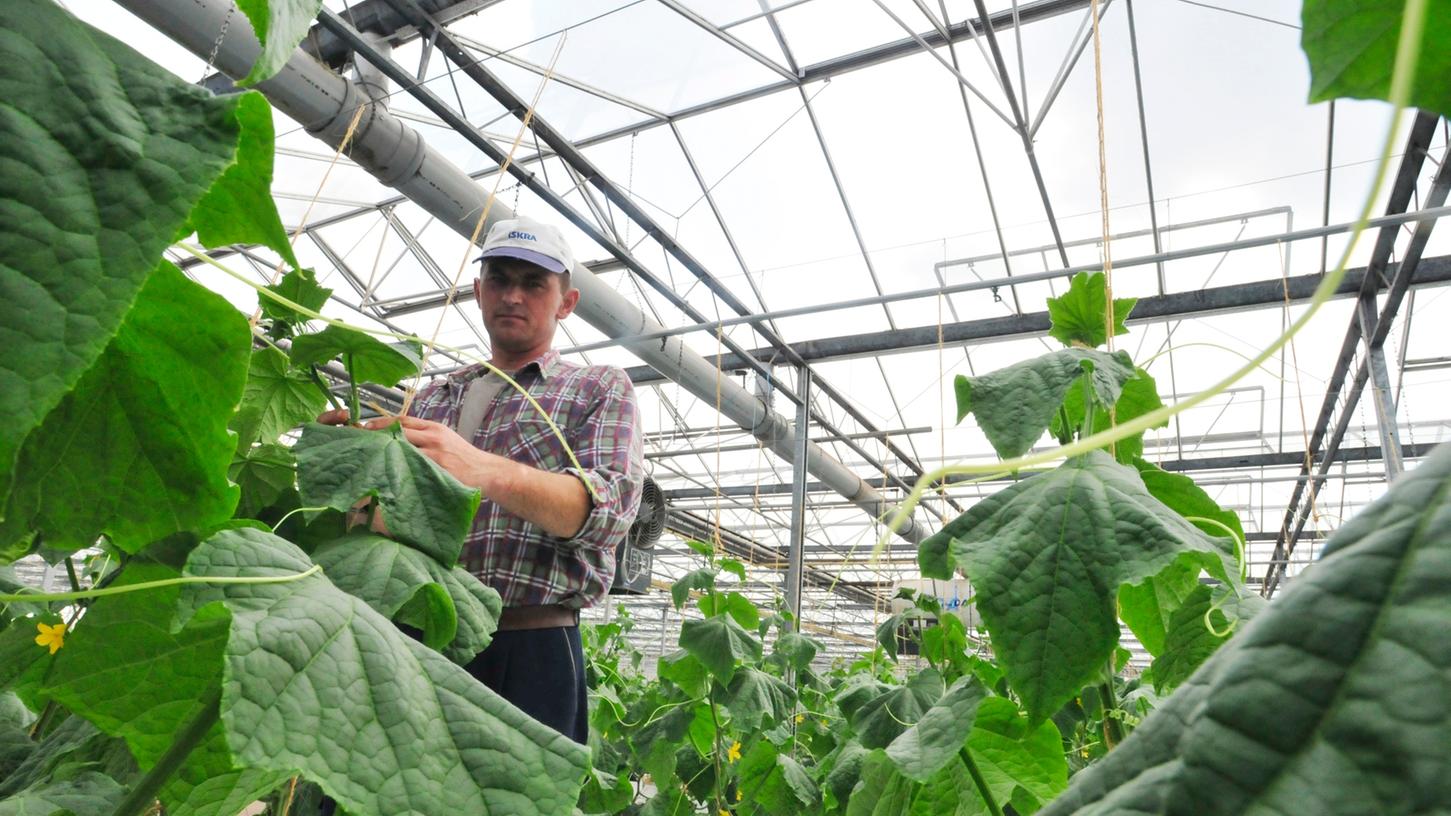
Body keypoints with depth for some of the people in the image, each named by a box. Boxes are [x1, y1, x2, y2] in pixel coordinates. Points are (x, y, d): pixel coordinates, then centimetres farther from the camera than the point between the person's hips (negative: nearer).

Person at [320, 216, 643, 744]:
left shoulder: (600, 389, 5)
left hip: (528, 647, -4)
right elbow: (394, 510, 19)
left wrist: (484, 471, -30)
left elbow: (608, 507, -13)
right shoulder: (433, 398, 19)